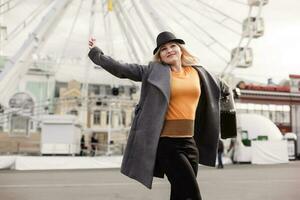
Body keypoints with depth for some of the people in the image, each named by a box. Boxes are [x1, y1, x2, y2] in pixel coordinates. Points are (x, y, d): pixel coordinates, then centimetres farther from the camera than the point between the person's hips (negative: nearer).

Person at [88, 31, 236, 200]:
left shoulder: (197, 72, 10)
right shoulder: (154, 71, -1)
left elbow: (219, 86, 30)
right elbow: (121, 69, -4)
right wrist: (96, 53, -7)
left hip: (189, 142, 5)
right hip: (167, 143, -5)